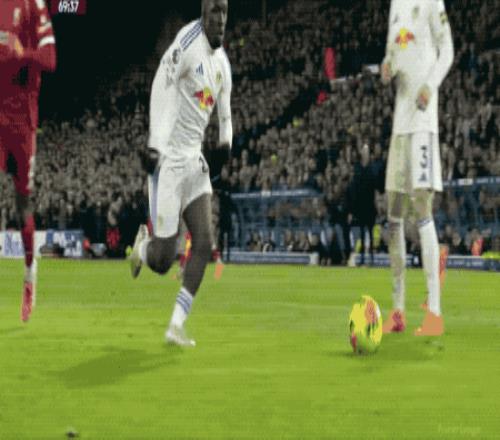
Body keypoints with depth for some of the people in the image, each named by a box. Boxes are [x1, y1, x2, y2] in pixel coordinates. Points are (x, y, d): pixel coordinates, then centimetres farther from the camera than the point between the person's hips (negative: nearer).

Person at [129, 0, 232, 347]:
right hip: (170, 159, -7)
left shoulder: (223, 64, 10)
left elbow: (225, 116, 19)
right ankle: (143, 244, 33)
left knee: (205, 243, -5)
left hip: (195, 160, 7)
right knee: (162, 261, -4)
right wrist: (154, 144, -28)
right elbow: (162, 86, -21)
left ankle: (177, 325, 1)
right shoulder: (189, 42, -15)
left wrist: (226, 144, -3)